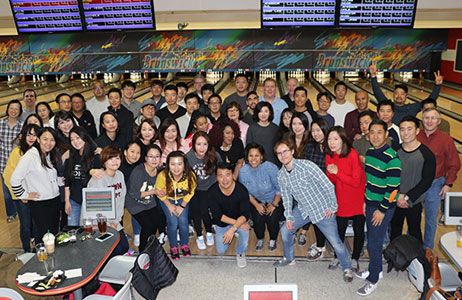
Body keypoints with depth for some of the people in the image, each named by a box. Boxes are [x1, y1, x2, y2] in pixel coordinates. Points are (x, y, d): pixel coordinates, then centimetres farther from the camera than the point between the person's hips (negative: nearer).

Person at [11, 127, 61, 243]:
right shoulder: (30, 156, -16)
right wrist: (24, 195, -10)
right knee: (42, 233, 6)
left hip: (55, 199, 7)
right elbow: (15, 180, -18)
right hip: (39, 203, -7)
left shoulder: (52, 155, 7)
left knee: (55, 232, 16)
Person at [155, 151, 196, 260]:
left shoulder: (190, 175, -30)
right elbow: (159, 192, -12)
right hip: (167, 199, -1)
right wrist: (170, 206, -13)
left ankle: (184, 245, 15)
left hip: (183, 199, 1)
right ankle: (173, 247, 12)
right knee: (173, 222, -14)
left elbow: (190, 192, -8)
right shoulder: (162, 175, -33)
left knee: (183, 221, -13)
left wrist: (182, 206, -12)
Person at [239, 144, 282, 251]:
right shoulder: (243, 171, -14)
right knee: (258, 218, -17)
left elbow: (279, 188, -14)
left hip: (275, 199, -2)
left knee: (272, 219, -18)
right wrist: (256, 204, -9)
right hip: (257, 201, 2)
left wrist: (274, 205, -14)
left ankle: (273, 240, 15)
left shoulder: (271, 167, -22)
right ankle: (260, 239, 16)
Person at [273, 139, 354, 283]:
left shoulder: (306, 165, -24)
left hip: (322, 210, -6)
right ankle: (289, 258, 34)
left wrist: (333, 207, -14)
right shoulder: (281, 175, -4)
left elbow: (328, 185, -19)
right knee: (285, 230, 9)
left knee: (335, 242, 0)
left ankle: (347, 268, 25)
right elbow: (286, 197, 8)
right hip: (302, 209, 6)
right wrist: (288, 217, 2)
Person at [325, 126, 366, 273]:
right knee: (340, 229, 11)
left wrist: (337, 172, -25)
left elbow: (356, 182, -20)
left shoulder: (353, 154, -21)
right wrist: (330, 173, -17)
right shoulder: (329, 156, -3)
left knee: (358, 230, 8)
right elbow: (332, 182, 4)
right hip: (341, 199, 4)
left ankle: (355, 259, 27)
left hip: (357, 199, -4)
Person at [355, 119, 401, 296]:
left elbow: (393, 187, -19)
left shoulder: (391, 157, -20)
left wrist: (382, 210, -16)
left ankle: (373, 280, 16)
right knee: (371, 240, 18)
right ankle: (376, 269, 36)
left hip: (383, 206, -7)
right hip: (370, 203, 7)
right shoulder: (369, 152, 4)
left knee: (374, 243, 1)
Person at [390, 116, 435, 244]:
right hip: (395, 202, 3)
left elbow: (427, 181, -12)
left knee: (414, 233, 12)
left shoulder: (426, 154, -10)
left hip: (414, 203, -3)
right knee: (394, 232, 16)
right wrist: (396, 196, -9)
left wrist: (407, 197, -15)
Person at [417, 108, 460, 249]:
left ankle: (427, 249, 29)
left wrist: (448, 184, -5)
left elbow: (454, 164, 0)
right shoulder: (415, 137, -3)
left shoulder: (446, 139, -5)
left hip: (435, 185, -1)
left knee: (431, 219, 12)